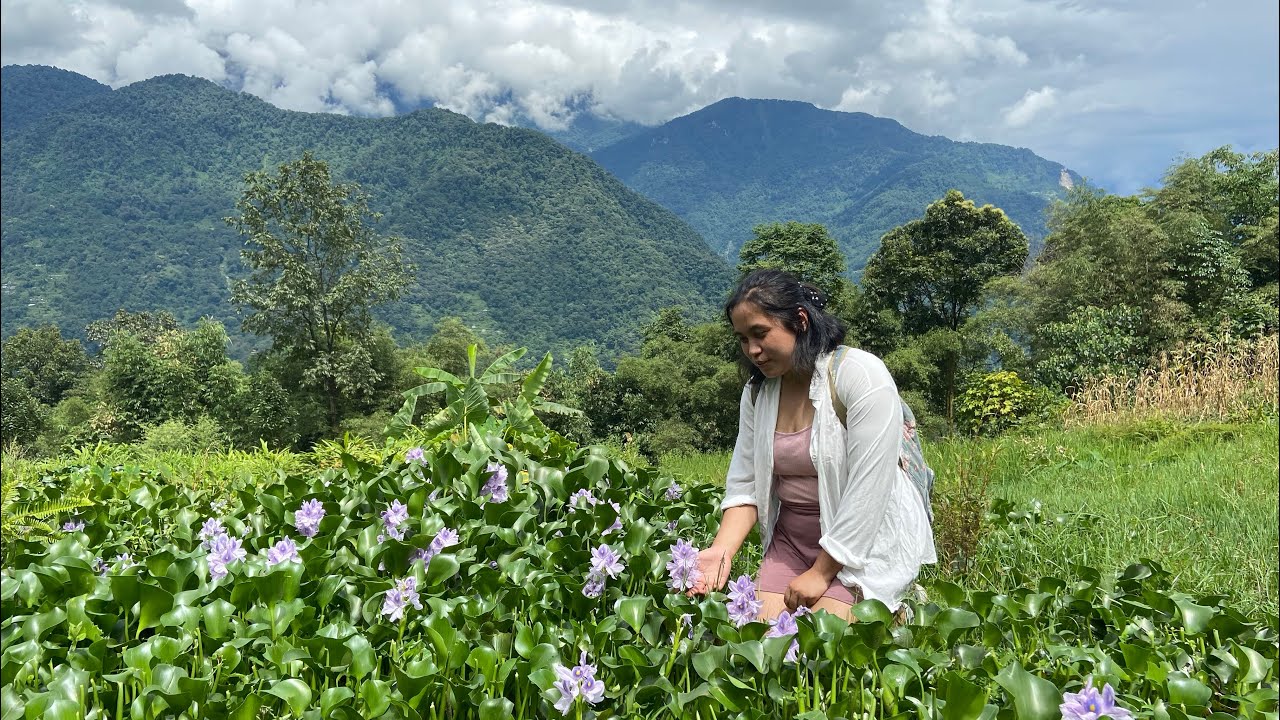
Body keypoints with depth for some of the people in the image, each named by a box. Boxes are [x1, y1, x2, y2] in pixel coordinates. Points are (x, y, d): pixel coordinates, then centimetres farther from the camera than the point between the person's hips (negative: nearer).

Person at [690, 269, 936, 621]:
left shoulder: (861, 375, -18)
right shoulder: (757, 391, 3)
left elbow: (868, 491, -21)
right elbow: (744, 485, 2)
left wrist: (821, 573, -18)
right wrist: (721, 551, -15)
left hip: (865, 540, -5)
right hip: (792, 540, 5)